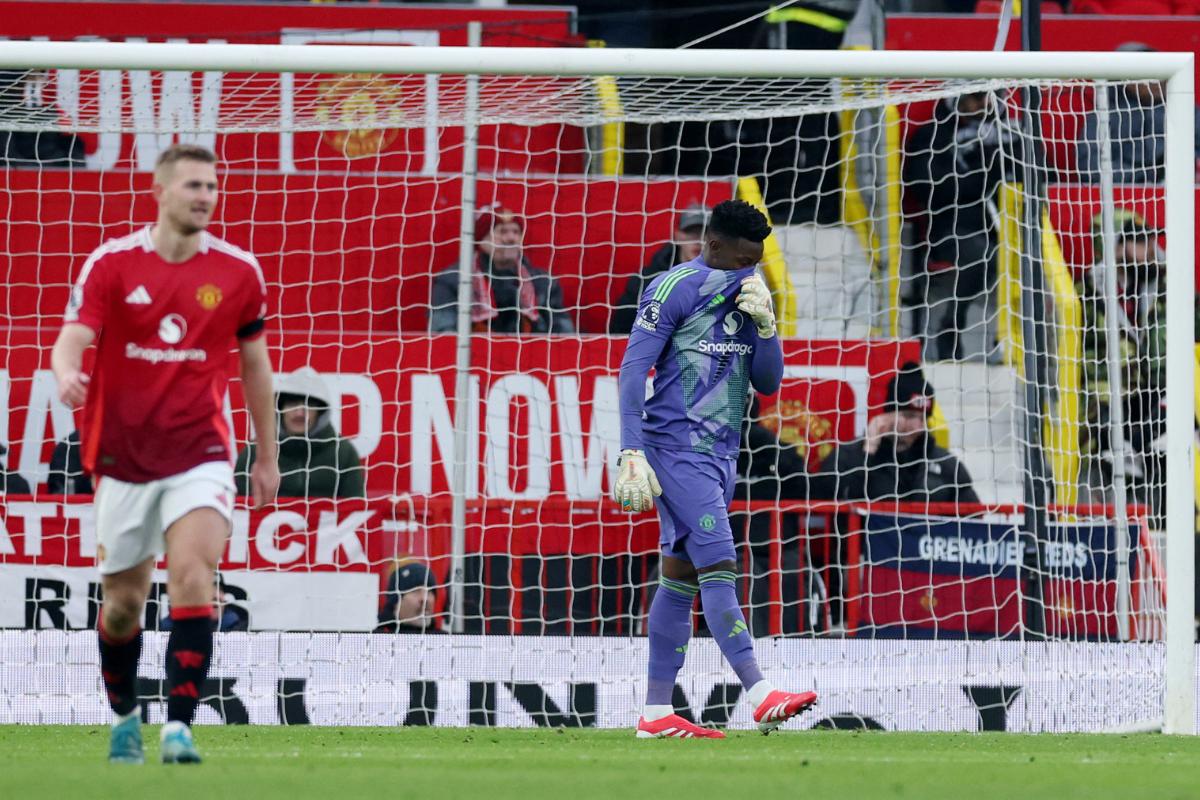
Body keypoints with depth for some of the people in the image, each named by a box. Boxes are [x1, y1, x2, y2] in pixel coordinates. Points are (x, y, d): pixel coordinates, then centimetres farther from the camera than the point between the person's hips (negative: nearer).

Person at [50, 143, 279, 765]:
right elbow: (70, 340, -13)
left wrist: (268, 456, 17)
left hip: (198, 452, 0)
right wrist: (68, 373, -38)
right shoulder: (112, 263, -3)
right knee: (124, 600, 8)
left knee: (192, 572, -22)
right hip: (122, 453, 1)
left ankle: (179, 726, -24)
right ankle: (124, 716, 34)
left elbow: (254, 364, 13)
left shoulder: (238, 271, 1)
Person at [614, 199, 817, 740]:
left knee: (681, 578, 8)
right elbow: (633, 369, -12)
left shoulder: (746, 297, 14)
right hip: (676, 447, -8)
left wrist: (764, 324, -3)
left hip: (720, 454, 8)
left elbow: (768, 383, 15)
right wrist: (632, 453, -19)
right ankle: (760, 696, -25)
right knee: (718, 566, -16)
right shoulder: (674, 290, -9)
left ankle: (656, 713, 9)